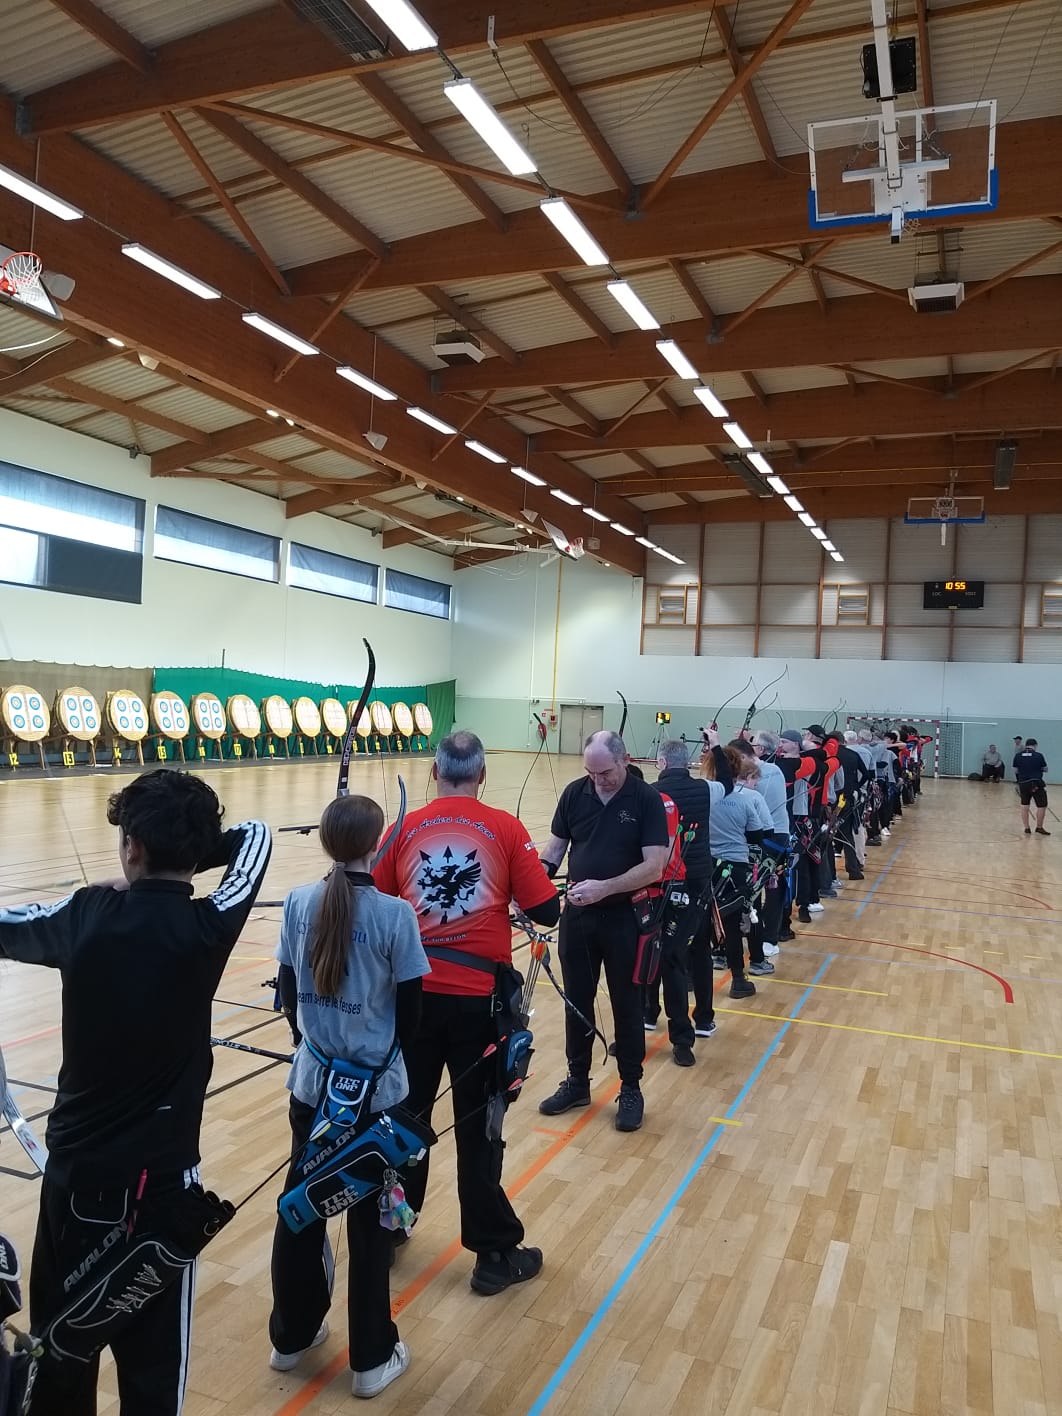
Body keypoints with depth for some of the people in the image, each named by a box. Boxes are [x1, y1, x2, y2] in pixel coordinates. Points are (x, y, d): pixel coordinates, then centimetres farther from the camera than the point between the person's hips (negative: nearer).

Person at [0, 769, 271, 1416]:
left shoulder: (85, 916, -10)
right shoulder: (204, 927, -16)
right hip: (159, 1176, -3)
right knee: (152, 1353, 11)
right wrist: (185, 858, -1)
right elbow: (255, 835, -2)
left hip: (72, 1168, 3)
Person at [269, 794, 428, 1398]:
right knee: (370, 1218, 12)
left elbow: (289, 995, 4)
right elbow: (410, 1013, -10)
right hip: (377, 1090, -4)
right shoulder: (395, 915, -18)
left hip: (312, 1083, 4)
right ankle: (373, 1358, 28)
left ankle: (291, 1335, 40)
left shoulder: (299, 904, -7)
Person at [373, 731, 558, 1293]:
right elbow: (546, 912, -6)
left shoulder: (406, 828, -1)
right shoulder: (505, 829, -7)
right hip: (479, 994, -2)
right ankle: (494, 1252, 22)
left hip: (413, 990, 2)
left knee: (405, 1111, 20)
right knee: (478, 1123, 10)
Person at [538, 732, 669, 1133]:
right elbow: (555, 847, 6)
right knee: (576, 1002, 15)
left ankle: (631, 1089, 26)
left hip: (625, 916, -3)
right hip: (577, 914, 4)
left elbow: (654, 866, -17)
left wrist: (605, 887, -27)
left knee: (627, 1006, 10)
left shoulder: (647, 800, -12)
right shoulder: (574, 793, -1)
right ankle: (577, 1082, 31)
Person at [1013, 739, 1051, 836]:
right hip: (1037, 783, -4)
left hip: (1023, 783, 4)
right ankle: (1039, 828, 11)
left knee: (1024, 806, 12)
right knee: (1042, 806, 7)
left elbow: (1015, 771, 9)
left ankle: (1026, 828, 15)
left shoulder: (1018, 755, 4)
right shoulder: (1039, 755, -3)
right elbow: (1045, 769, 7)